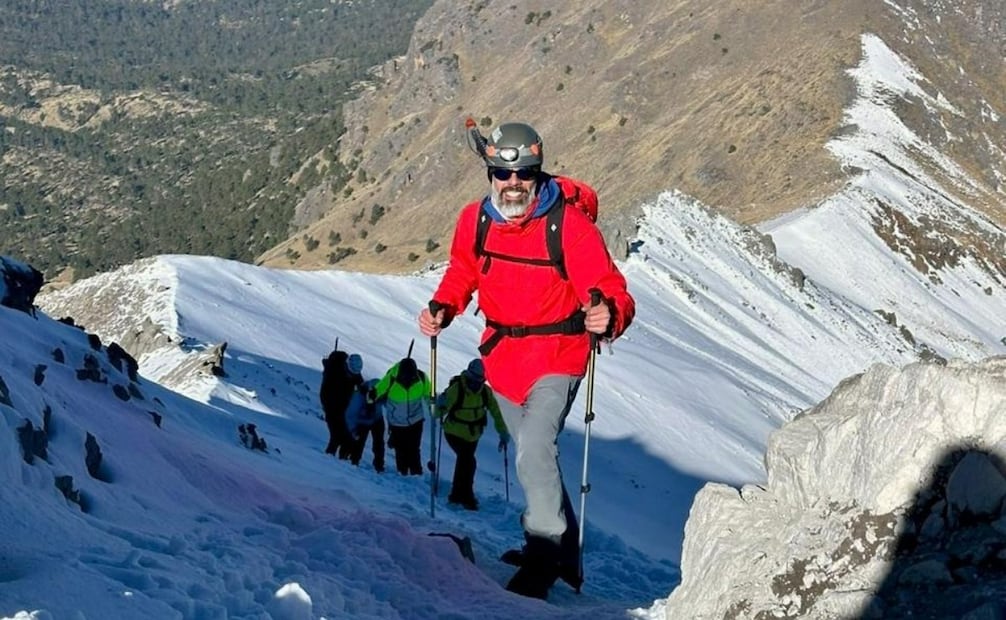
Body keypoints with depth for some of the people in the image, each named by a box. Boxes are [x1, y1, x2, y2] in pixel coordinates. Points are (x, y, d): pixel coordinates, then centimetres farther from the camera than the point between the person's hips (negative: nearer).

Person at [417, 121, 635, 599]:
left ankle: (544, 556, -7)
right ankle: (565, 556, 36)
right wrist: (442, 309, -6)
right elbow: (462, 273, 13)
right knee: (536, 458, 18)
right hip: (503, 359, 6)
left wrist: (609, 315, -43)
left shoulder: (570, 224, -19)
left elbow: (612, 291, -21)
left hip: (556, 360, -6)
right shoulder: (474, 220, -5)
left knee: (534, 452, -24)